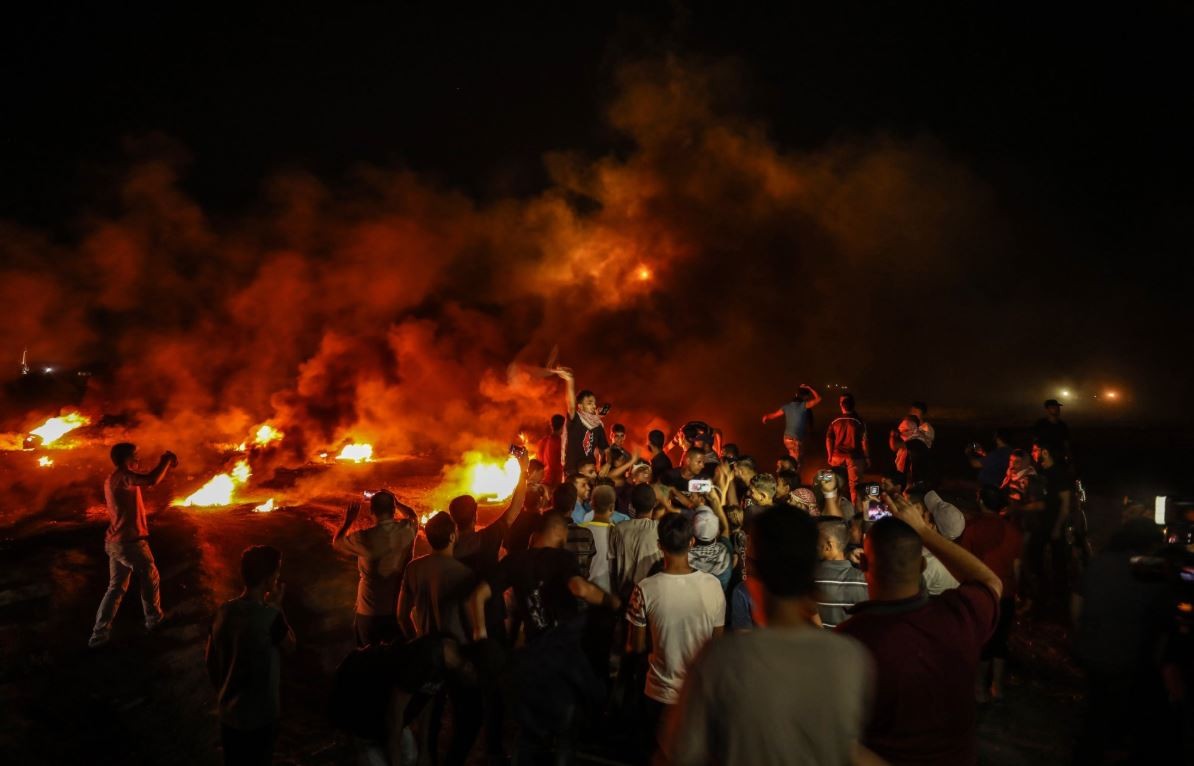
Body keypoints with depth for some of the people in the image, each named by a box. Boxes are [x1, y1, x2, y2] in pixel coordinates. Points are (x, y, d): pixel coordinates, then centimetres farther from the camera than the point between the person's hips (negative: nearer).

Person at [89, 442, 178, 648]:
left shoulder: (112, 479, 11)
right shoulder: (123, 476, -21)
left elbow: (145, 480, 23)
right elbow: (151, 480, -37)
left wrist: (164, 465, 17)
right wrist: (166, 460, -23)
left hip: (115, 542, 9)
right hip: (130, 542, -9)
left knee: (116, 587, 15)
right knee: (151, 579, 14)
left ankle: (99, 635, 15)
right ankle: (154, 620, 31)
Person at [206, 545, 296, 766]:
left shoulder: (223, 611, -7)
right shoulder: (270, 616, -26)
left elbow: (210, 661, 5)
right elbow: (290, 646, -7)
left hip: (228, 713, 6)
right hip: (260, 716, -6)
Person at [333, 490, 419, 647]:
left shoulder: (365, 538, -23)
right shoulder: (407, 529, -13)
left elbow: (336, 543, -2)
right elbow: (413, 516, 14)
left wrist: (348, 521, 10)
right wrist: (395, 501, 17)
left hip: (370, 612, -3)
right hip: (399, 608, 3)